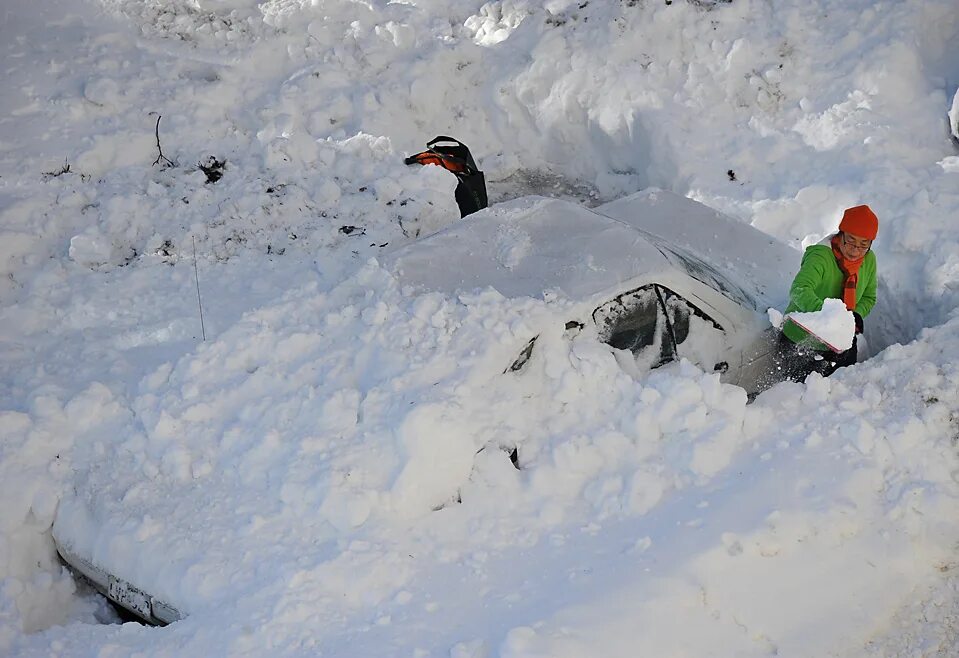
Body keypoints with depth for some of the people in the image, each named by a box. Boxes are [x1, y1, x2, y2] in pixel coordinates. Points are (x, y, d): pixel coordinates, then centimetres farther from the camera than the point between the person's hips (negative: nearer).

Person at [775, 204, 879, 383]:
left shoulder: (869, 260, -6)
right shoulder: (820, 256, -28)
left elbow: (868, 297, 7)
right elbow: (799, 290, -43)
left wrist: (857, 315, -16)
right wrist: (824, 312, -61)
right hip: (800, 341, -6)